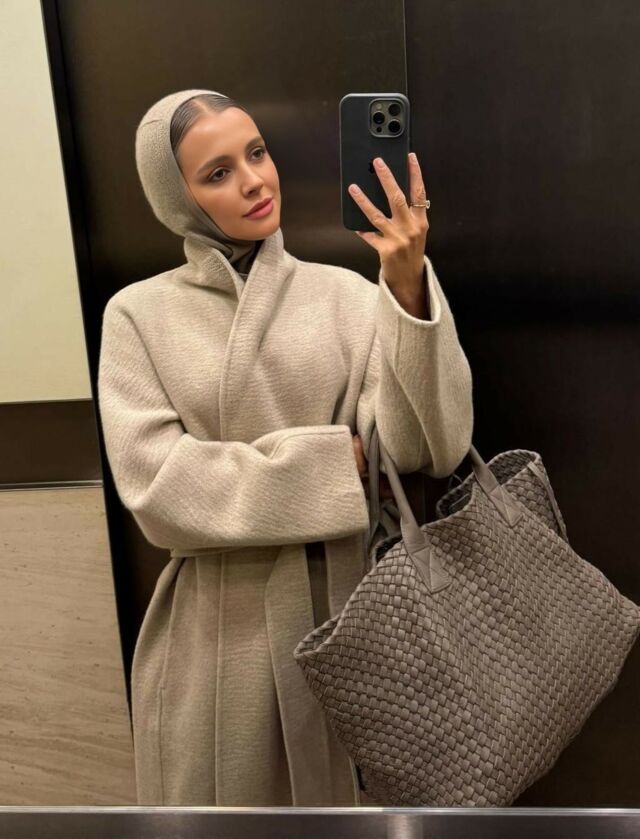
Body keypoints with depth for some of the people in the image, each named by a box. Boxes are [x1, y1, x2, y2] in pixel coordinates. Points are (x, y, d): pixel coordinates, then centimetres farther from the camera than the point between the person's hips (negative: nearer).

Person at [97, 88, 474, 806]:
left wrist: (408, 287, -28)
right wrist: (332, 464, -14)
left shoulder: (345, 293, -4)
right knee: (231, 798, 16)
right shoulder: (140, 314, -4)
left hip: (347, 610, 1)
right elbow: (157, 488, -13)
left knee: (350, 795, 19)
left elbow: (422, 444, -15)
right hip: (219, 627, -1)